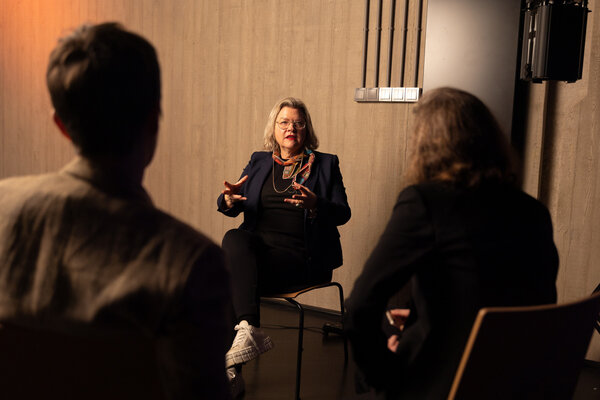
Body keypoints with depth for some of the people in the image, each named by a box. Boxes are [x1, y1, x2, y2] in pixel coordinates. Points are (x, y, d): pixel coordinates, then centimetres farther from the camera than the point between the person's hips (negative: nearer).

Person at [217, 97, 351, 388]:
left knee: (234, 275, -27)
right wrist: (229, 200, -15)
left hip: (300, 256, -3)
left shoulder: (325, 164, 11)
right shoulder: (259, 162, 19)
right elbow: (234, 208, 11)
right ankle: (249, 330, -39)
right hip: (256, 244, 4)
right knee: (233, 239, -31)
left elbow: (343, 213, 1)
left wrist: (314, 206, -21)